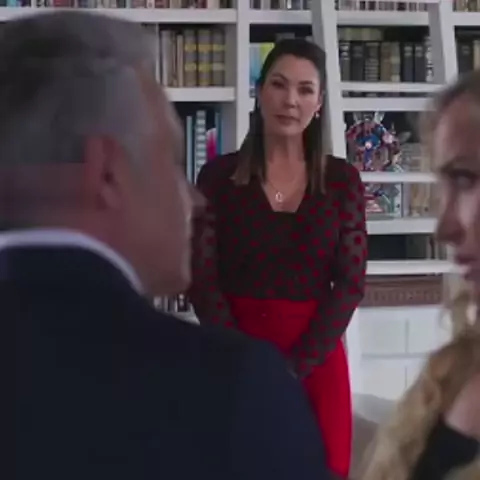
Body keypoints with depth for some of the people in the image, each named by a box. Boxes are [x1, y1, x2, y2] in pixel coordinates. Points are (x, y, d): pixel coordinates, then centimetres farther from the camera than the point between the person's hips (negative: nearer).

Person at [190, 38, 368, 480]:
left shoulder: (342, 180, 3)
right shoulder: (220, 175, 1)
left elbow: (350, 283, -1)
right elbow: (202, 279, -3)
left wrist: (294, 367, -11)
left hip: (317, 357, 1)